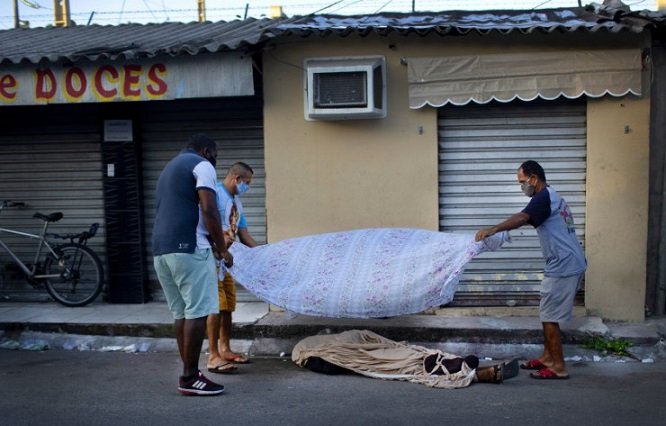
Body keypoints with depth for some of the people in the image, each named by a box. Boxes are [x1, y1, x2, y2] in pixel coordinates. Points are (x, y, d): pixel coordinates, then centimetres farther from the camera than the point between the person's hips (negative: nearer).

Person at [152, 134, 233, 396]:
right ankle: (190, 378, -6)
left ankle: (189, 374, 12)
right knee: (197, 312, -7)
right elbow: (208, 209, -12)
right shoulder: (201, 165, 1)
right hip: (188, 247, -9)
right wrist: (222, 247, -3)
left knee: (181, 313, 10)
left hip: (161, 248, 9)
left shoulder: (169, 168, 29)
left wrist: (211, 242, 27)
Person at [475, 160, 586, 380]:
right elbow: (529, 219, 27)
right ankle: (547, 357, 26)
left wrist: (493, 229, -39)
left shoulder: (544, 197, -15)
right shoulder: (552, 197, 18)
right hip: (569, 264, 10)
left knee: (549, 316, -4)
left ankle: (558, 367, 2)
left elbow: (522, 218, -31)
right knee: (548, 314, 18)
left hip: (563, 266, -10)